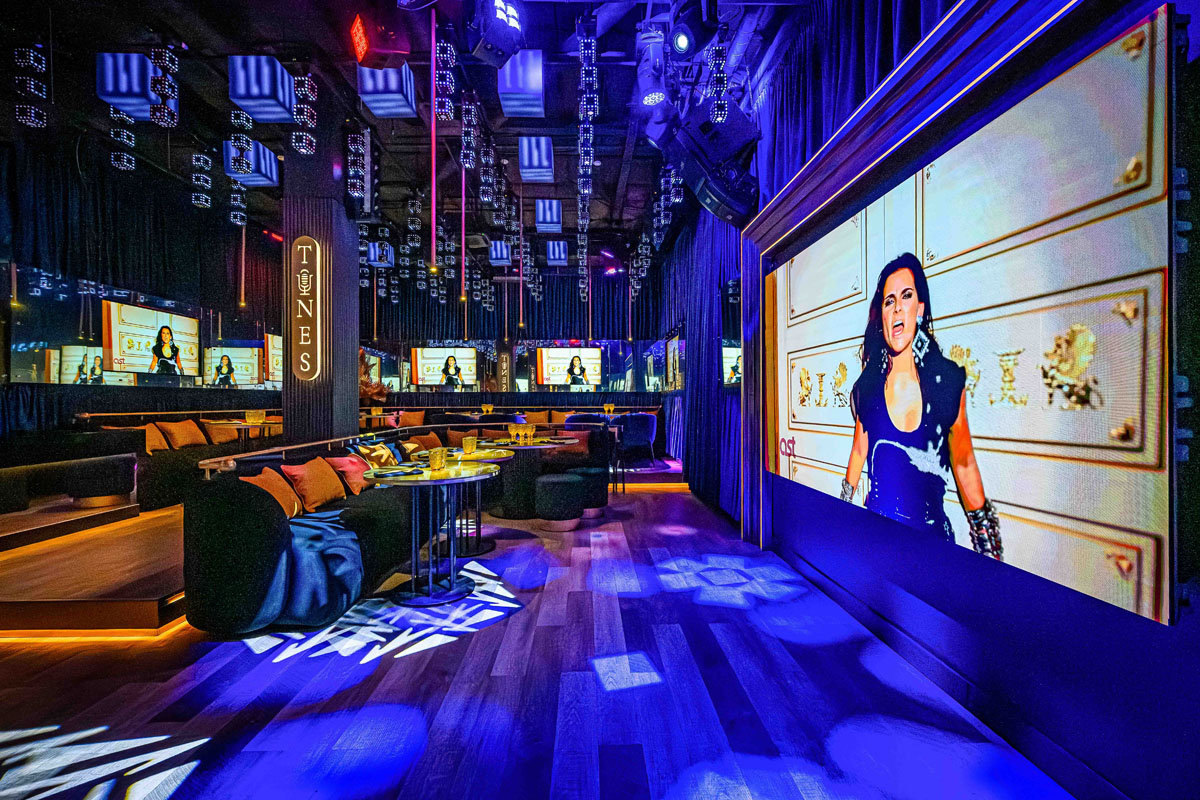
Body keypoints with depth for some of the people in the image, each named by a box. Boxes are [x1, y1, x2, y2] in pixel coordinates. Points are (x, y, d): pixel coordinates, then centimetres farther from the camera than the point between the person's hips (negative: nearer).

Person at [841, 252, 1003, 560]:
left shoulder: (949, 380, -5)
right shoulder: (868, 385, -3)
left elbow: (964, 464, 3)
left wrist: (986, 542, 7)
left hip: (932, 529, 0)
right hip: (877, 528, 1)